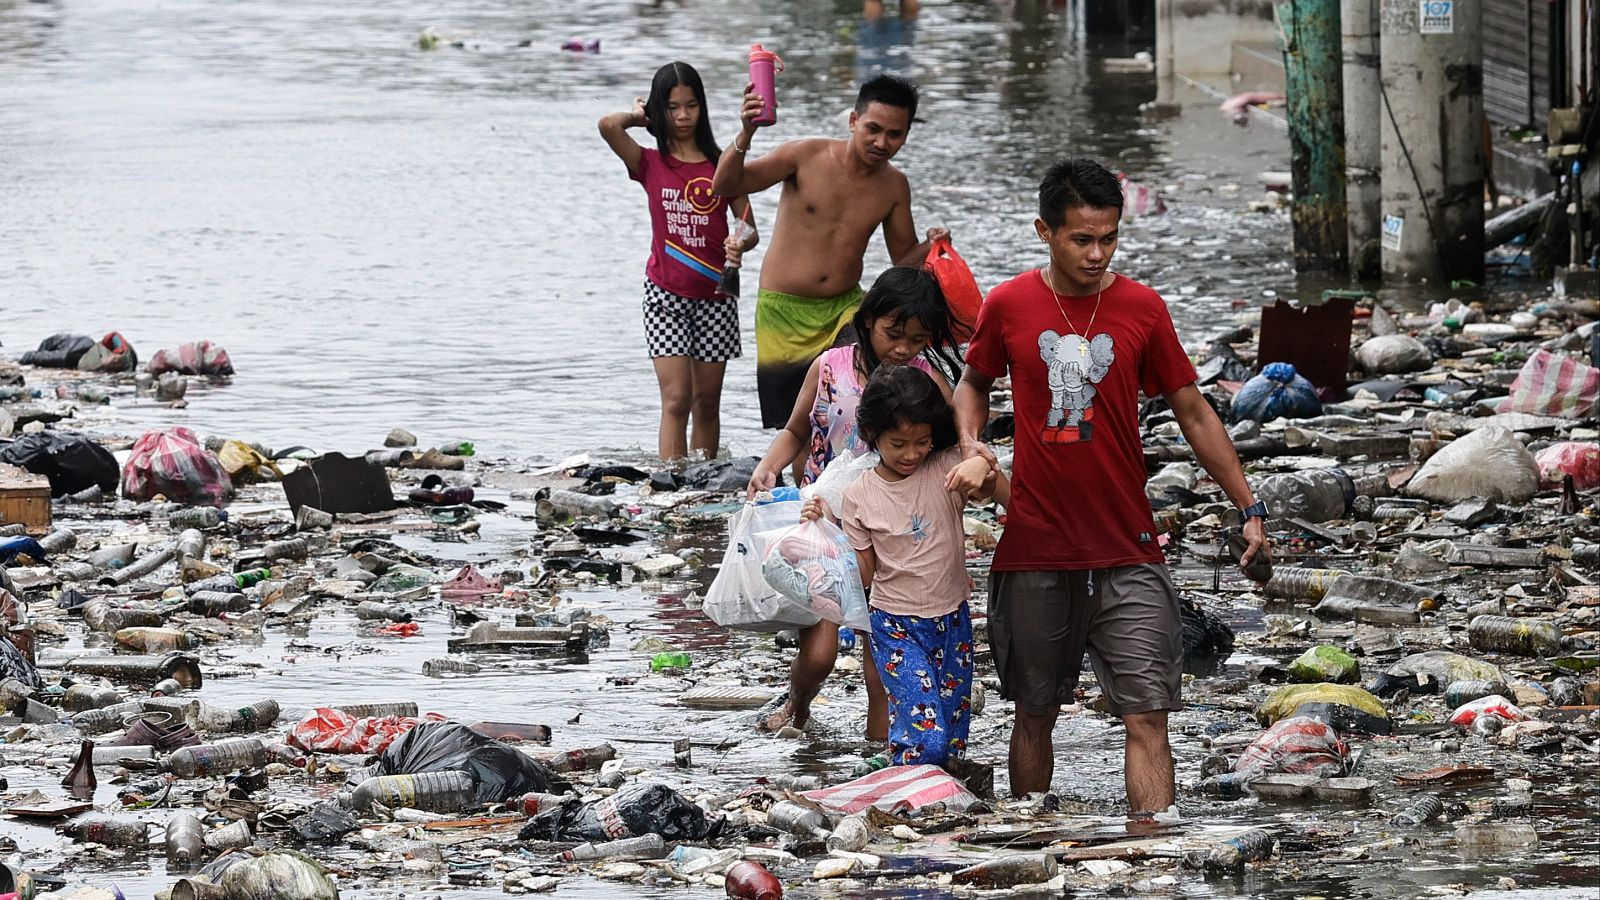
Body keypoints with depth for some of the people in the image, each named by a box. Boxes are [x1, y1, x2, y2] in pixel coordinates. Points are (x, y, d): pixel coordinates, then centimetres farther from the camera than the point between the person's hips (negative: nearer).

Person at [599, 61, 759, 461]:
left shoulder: (722, 164, 3)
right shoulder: (651, 163, 0)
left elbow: (749, 228, 3)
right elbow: (608, 126, -17)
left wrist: (740, 244, -20)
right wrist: (638, 116, 3)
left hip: (714, 294, 2)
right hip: (666, 293, -2)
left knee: (707, 402, 8)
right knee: (676, 399, -11)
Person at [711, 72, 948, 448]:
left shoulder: (894, 186, 2)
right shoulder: (807, 156, -10)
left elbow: (903, 259, 13)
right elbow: (726, 186, -15)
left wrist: (930, 248, -10)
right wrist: (745, 135, -33)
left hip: (843, 308, 2)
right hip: (784, 310, -2)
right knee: (790, 426, -1)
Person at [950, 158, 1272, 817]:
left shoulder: (1142, 308, 0)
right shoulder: (1008, 306, 0)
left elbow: (1193, 414, 8)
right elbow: (974, 382, 19)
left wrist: (1249, 508, 5)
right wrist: (970, 442, -2)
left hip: (1127, 553, 0)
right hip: (1034, 554, 1)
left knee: (1147, 717, -9)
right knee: (1035, 714, 12)